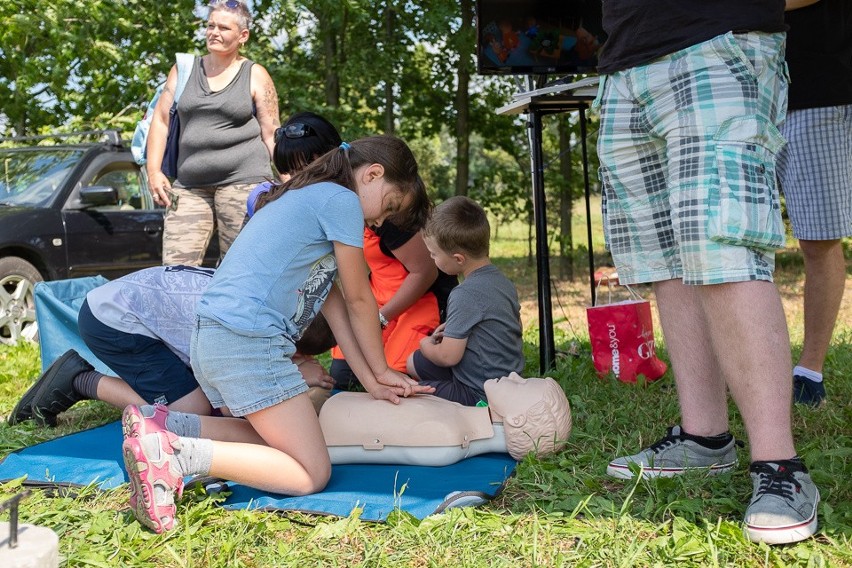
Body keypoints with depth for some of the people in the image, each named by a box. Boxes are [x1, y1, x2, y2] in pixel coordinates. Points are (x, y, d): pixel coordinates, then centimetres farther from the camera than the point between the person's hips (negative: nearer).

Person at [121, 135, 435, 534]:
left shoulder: (303, 199, 26)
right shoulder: (341, 201, -3)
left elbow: (332, 303, 21)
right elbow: (359, 300, 3)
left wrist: (371, 381, 18)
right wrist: (382, 371, 17)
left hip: (210, 337, 10)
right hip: (248, 340, -10)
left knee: (274, 441, 21)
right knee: (312, 475, -6)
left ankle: (159, 426, 8)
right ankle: (176, 454, -19)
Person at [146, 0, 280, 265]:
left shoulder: (255, 76, 7)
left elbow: (272, 135, 5)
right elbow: (161, 120, 15)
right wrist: (153, 171, 3)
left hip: (243, 182, -3)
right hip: (189, 187, 3)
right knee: (175, 269, -7)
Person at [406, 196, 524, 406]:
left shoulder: (465, 295, -25)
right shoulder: (503, 282, 3)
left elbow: (448, 356, -22)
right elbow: (516, 328, 20)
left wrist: (426, 344, 1)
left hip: (479, 395, -10)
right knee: (414, 362, 22)